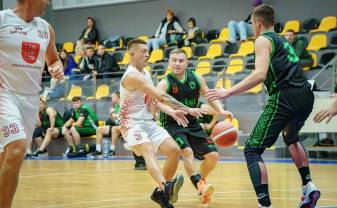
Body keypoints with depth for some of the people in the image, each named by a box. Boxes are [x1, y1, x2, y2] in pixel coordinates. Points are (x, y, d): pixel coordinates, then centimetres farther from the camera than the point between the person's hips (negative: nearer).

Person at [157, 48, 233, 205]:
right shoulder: (165, 83, -15)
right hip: (172, 125, -5)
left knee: (213, 156, 2)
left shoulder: (196, 79, -3)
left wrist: (221, 111, -11)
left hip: (192, 124, 5)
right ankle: (200, 187, -33)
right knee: (187, 152, -31)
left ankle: (200, 182, 27)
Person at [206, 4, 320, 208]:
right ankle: (308, 185, 28)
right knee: (291, 137, 38)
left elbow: (260, 74, -14)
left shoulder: (263, 40, 2)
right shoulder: (283, 41, 27)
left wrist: (228, 92, -14)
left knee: (252, 150, -4)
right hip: (306, 94, 9)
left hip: (285, 97, -9)